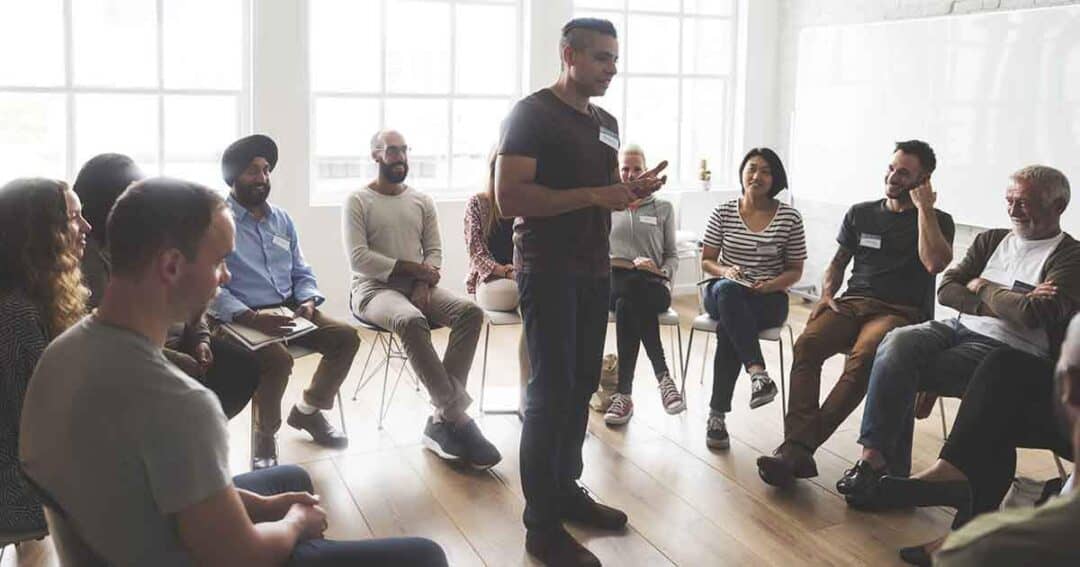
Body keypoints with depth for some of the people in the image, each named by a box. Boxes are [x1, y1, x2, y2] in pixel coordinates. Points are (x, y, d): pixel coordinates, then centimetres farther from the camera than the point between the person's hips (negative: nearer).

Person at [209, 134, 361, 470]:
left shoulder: (282, 220, 15)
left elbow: (302, 273, 17)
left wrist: (308, 302, -6)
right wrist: (253, 319, -26)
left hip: (288, 311, 7)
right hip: (240, 319, -6)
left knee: (346, 337, -10)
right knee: (278, 360, -33)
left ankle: (309, 409, 13)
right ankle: (265, 435, -5)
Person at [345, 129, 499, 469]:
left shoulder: (422, 201, 16)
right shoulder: (358, 201, 1)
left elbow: (434, 251, 10)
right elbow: (358, 258, -10)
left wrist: (424, 283, -11)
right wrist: (414, 267, -13)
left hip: (418, 287, 5)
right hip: (374, 289, -5)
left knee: (471, 311, -24)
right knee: (411, 320, -39)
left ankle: (442, 420, -28)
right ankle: (457, 418, -34)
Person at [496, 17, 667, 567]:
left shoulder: (606, 123, 14)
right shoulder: (531, 114, -10)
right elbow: (509, 198, -20)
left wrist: (632, 190, 2)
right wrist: (593, 195, -22)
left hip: (594, 270, 8)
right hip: (549, 272, -8)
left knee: (582, 386, 12)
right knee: (551, 392, -5)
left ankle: (567, 490, 27)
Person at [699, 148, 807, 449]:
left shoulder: (789, 217, 0)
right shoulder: (723, 212, 4)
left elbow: (795, 270, 6)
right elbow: (706, 261, 9)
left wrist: (769, 285, -15)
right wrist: (725, 272, -14)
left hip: (770, 299, -1)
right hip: (723, 293, 1)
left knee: (728, 328, -35)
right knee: (727, 290, -39)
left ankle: (717, 414, -32)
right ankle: (758, 373, -47)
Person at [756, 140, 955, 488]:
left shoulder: (938, 221, 10)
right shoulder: (860, 214, 20)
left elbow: (936, 263, -11)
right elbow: (838, 263, 25)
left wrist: (924, 209, -5)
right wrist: (826, 295, 4)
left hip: (902, 312, -3)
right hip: (853, 303, 4)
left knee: (863, 357, -38)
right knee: (806, 344, -30)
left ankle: (798, 447, -42)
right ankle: (798, 451, -41)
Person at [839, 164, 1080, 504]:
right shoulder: (991, 240, 19)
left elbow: (1033, 315, -18)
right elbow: (946, 290, 8)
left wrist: (983, 288, -2)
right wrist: (1004, 303, -6)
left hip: (1008, 351, -6)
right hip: (959, 328, 6)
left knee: (898, 372, -25)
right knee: (897, 343, -25)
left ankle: (876, 459, -14)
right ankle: (885, 467, -25)